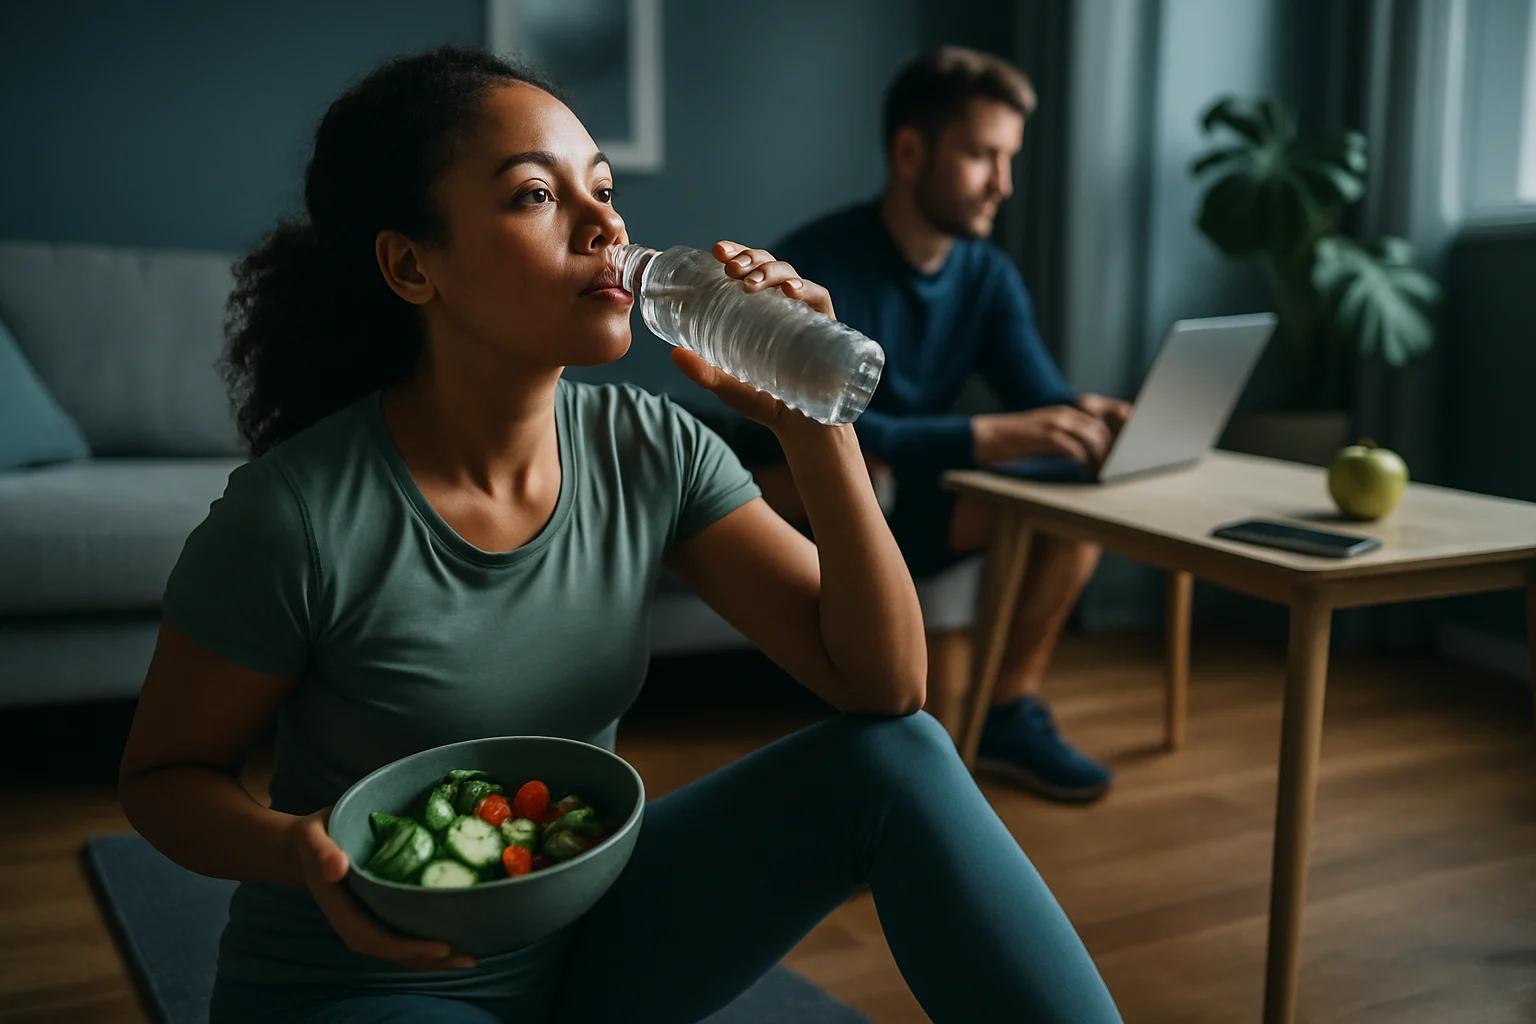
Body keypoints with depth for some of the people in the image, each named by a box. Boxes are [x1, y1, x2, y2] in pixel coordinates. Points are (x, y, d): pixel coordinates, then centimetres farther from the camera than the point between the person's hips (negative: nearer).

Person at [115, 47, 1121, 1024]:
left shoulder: (651, 449, -11)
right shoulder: (296, 518, -23)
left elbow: (883, 685, -13)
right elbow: (166, 774, -7)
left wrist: (814, 428, -25)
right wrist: (300, 854, -29)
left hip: (590, 933, 4)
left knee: (900, 759, -16)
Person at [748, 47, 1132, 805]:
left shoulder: (989, 275, -1)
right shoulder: (815, 267, -23)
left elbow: (1043, 397, -8)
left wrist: (1087, 416, -32)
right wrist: (984, 437, -45)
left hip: (902, 511, 7)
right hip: (799, 504, -6)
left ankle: (1008, 712, -2)